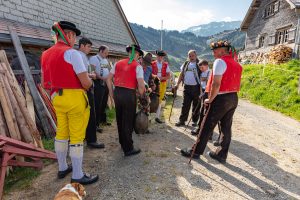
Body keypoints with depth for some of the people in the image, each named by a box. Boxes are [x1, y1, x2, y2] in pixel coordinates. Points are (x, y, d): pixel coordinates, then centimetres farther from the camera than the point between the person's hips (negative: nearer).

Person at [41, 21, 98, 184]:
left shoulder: (46, 54, 10)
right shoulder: (72, 53, -14)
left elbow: (44, 83, 15)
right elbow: (86, 82, -18)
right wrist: (88, 85, 3)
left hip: (57, 98, 8)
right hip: (75, 98, -8)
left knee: (61, 133, 17)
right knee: (77, 137, 1)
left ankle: (62, 168, 34)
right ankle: (77, 176, 13)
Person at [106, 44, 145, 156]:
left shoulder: (118, 63, 8)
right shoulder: (137, 66, -6)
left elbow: (109, 79, 8)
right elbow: (141, 85, -14)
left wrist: (111, 93, 15)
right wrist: (142, 96, 3)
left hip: (117, 92, 5)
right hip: (129, 94, -5)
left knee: (120, 119, 19)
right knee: (128, 121, 6)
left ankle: (123, 143, 37)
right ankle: (128, 149, 17)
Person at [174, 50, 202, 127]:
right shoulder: (186, 64, 12)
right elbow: (181, 74, 17)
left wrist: (202, 86, -15)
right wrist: (177, 84, 11)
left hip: (196, 87, -4)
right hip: (187, 87, 4)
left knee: (196, 105, 6)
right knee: (185, 104, 6)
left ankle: (195, 121, 19)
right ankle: (182, 120, 12)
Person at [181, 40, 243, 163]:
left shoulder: (220, 61, -11)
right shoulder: (236, 64, 14)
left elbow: (216, 84, -20)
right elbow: (237, 84, 13)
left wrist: (210, 99, -13)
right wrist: (231, 95, 14)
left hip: (221, 99, -8)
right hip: (233, 99, 8)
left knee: (207, 127, 2)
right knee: (226, 127, 12)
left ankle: (196, 152, 14)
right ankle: (221, 155, 23)